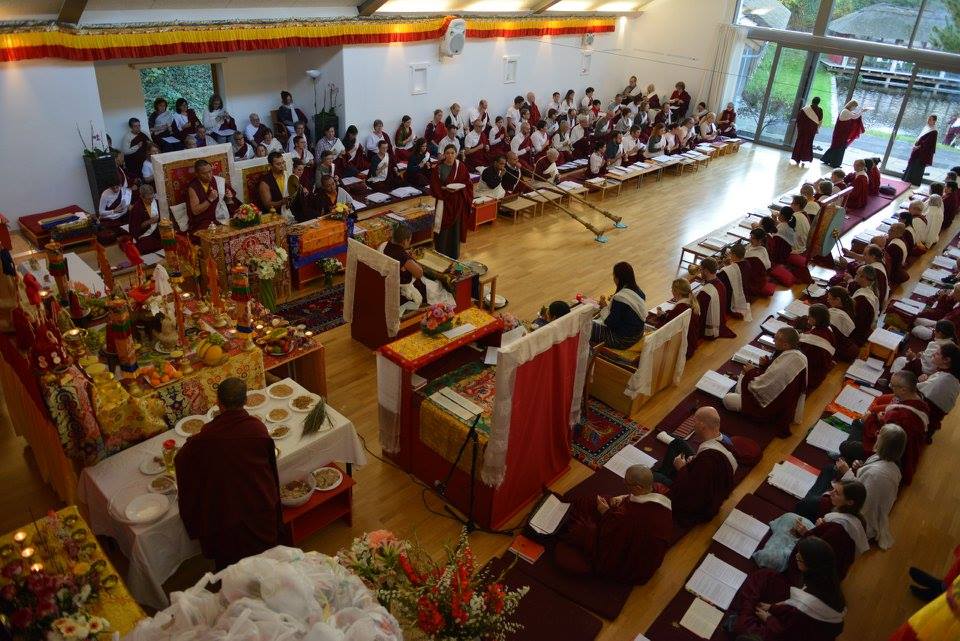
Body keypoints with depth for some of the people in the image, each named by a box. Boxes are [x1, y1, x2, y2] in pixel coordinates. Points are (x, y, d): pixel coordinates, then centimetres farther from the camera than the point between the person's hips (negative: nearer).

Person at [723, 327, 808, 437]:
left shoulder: (784, 365, -37)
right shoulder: (797, 354, -10)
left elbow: (762, 386, -27)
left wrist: (751, 372, -11)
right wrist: (767, 365, -9)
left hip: (774, 409, -9)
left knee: (727, 400, -6)